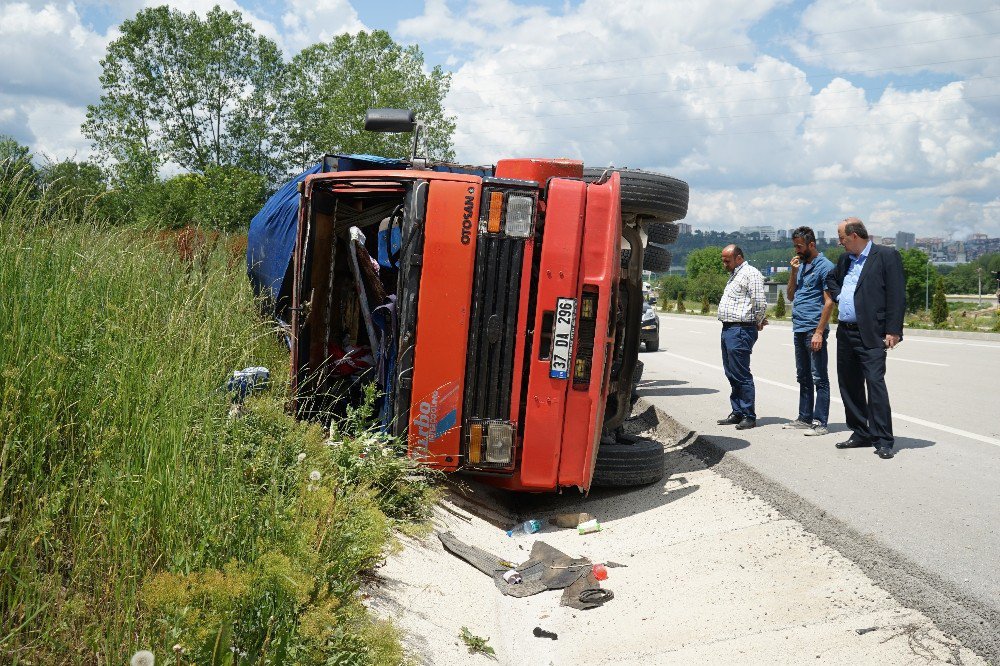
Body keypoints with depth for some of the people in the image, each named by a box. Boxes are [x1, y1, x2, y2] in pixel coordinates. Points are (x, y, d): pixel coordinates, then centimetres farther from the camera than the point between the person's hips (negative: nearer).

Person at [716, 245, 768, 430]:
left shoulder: (750, 273, -10)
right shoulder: (734, 275, 21)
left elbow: (760, 303, -17)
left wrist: (758, 322, -2)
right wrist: (758, 321, 15)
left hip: (741, 330, -10)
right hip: (728, 329, 10)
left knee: (741, 375, -7)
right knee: (732, 375, 12)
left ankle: (749, 416, -2)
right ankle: (737, 413, 20)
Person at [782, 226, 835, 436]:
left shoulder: (825, 266, -8)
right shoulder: (801, 266, 16)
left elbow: (829, 302, -13)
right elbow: (790, 296, 17)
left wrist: (819, 332, -19)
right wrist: (793, 272, 4)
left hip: (814, 330, -9)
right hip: (799, 329, 9)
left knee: (819, 378, -3)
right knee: (803, 377, 14)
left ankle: (820, 422, -1)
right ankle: (804, 418, 22)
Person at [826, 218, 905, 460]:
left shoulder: (887, 256, -6)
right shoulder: (845, 259, 15)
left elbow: (896, 295, -10)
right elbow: (831, 279, 35)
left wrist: (893, 331, -16)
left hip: (870, 335, -8)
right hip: (845, 333, 8)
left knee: (875, 382, -12)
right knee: (849, 384, 11)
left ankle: (883, 440, -7)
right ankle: (861, 433, 22)